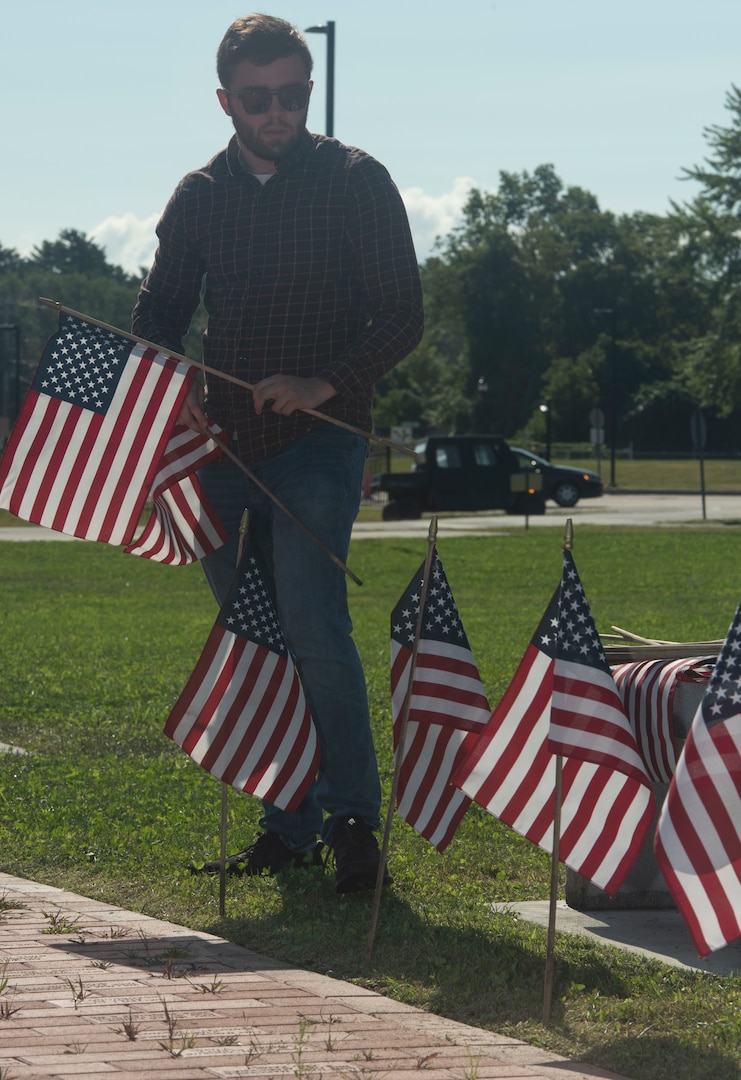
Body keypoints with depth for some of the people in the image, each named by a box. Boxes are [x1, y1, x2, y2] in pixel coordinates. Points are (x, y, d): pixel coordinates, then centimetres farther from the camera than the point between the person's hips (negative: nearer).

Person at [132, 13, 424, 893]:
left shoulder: (356, 183, 1)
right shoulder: (199, 196, 12)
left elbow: (401, 316, -2)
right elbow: (158, 314, 15)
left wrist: (326, 382, -18)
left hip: (318, 440, -5)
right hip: (224, 447, 5)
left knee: (309, 617, -19)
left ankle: (353, 815, -13)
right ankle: (290, 826, 14)